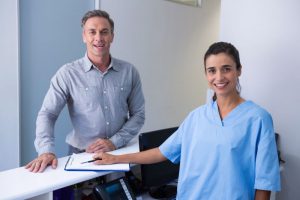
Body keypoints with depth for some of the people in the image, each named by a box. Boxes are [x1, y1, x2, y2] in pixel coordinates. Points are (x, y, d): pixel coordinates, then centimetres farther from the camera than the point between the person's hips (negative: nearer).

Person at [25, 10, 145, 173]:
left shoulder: (129, 72, 2)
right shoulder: (68, 73, -3)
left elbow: (138, 114, 5)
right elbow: (47, 114, -4)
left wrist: (115, 142, -8)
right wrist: (46, 151, -19)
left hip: (119, 153, 1)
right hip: (81, 155, -1)